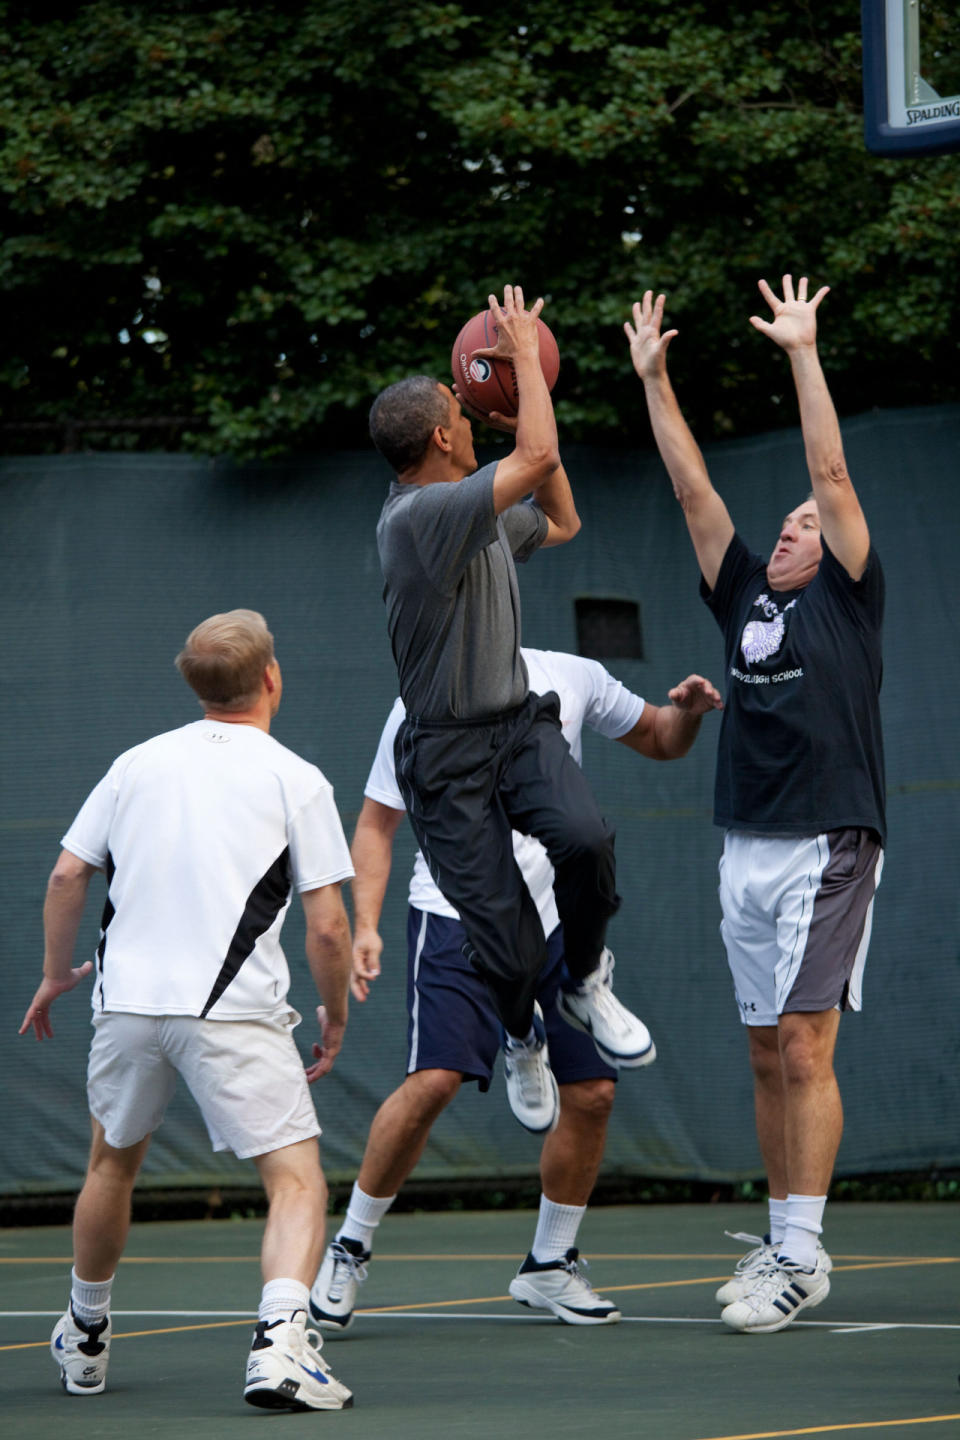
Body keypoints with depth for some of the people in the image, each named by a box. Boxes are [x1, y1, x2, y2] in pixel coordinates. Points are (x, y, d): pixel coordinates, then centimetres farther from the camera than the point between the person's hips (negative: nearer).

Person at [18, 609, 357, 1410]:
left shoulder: (138, 763, 10)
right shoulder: (296, 781, -1)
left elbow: (68, 876, 12)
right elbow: (327, 926, -5)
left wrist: (58, 974, 26)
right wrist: (336, 1016, 10)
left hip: (127, 1000, 5)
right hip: (234, 1011, -5)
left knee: (114, 1163, 25)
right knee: (297, 1177, -4)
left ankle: (85, 1339, 40)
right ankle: (281, 1341, -27)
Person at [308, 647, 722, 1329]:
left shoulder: (575, 679, 4)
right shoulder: (423, 708, -4)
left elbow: (660, 740, 19)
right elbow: (376, 824, 1)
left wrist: (687, 711, -4)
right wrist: (367, 925, -11)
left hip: (554, 927, 4)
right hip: (455, 921, -4)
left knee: (591, 1093, -1)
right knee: (434, 1081, -21)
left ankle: (549, 1265, 19)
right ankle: (351, 1247, -3)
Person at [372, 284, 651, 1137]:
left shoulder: (480, 510, 11)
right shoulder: (419, 516, -18)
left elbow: (562, 523, 29)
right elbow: (538, 457, -25)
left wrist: (531, 395, 21)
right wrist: (522, 351, -13)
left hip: (520, 723, 7)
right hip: (449, 753, -7)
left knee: (586, 839, -27)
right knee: (509, 950, -9)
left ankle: (586, 984, 0)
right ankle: (524, 1041, 26)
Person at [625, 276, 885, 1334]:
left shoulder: (848, 601, 2)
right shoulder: (746, 603, 16)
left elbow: (832, 474, -5)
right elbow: (692, 490, 15)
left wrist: (803, 353, -6)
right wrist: (654, 381, 12)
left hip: (827, 848, -6)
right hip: (746, 851, 6)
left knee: (805, 1048, -11)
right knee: (767, 1055, 9)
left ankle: (802, 1256, -13)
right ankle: (781, 1238, 16)